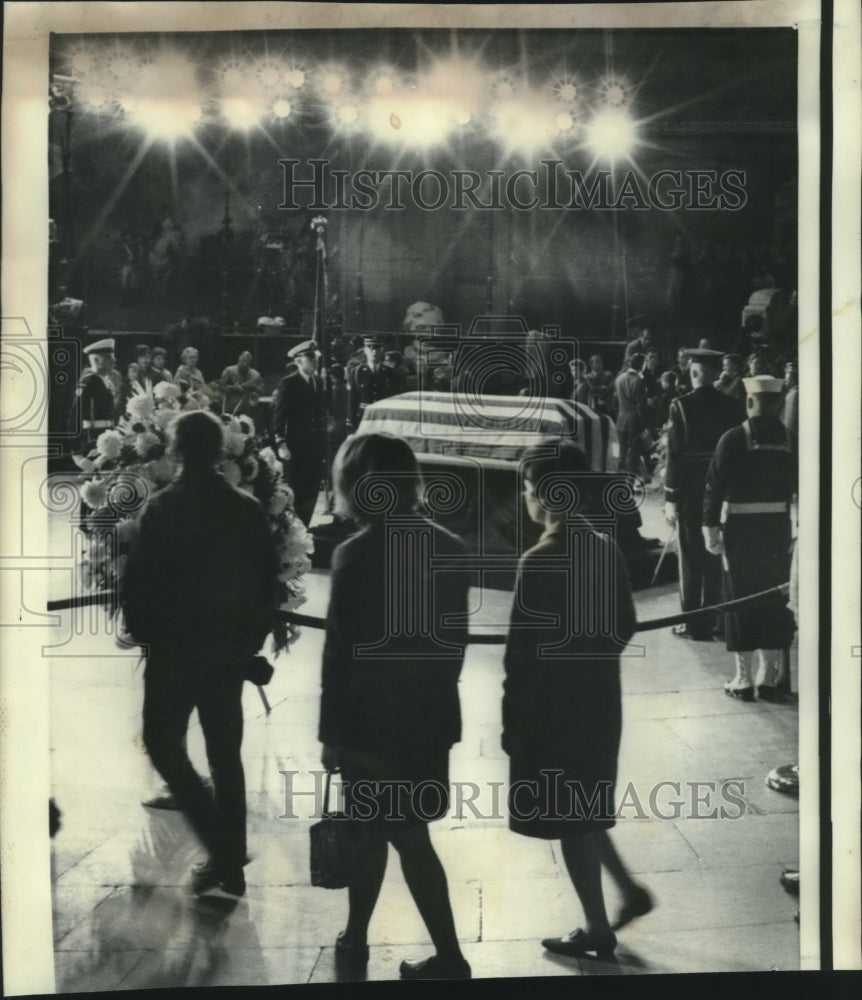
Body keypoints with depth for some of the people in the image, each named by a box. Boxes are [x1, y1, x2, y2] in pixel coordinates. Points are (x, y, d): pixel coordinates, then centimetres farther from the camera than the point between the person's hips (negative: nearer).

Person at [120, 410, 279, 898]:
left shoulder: (163, 509, -14)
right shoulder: (249, 509, -1)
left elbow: (138, 582, -13)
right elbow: (270, 579, 2)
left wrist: (144, 632, 4)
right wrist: (252, 636, 12)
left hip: (175, 648, -5)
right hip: (232, 650, 5)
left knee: (164, 744, 8)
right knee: (225, 753, 14)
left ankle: (223, 850, -5)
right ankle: (230, 863, 19)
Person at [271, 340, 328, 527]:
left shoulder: (319, 382, 11)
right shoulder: (288, 384, -7)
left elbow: (321, 413, 12)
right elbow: (278, 416, -10)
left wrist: (324, 444, 8)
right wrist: (281, 444, -17)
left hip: (316, 448, 5)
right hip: (296, 449, -5)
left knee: (311, 495, 8)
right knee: (296, 496, -1)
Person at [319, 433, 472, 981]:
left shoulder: (357, 555, -17)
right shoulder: (451, 548, 1)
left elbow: (340, 651, -15)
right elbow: (455, 638, 7)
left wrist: (332, 731, -7)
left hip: (373, 717, -6)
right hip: (432, 714, 6)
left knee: (408, 838, 7)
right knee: (371, 829, 18)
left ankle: (450, 958, 16)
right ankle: (355, 940, 28)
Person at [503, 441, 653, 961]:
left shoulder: (540, 561, -20)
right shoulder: (607, 549, 2)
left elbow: (523, 652, -18)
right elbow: (625, 625, 11)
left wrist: (512, 722, -10)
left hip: (555, 708, -8)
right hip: (600, 702, 8)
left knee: (569, 819, 6)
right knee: (584, 810, 24)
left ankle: (599, 930, 17)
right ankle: (631, 891, 27)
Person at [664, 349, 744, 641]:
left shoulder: (681, 406, -11)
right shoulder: (730, 405, -1)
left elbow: (675, 455, -12)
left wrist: (671, 498, -8)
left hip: (691, 491, -3)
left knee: (691, 558, 5)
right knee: (716, 555, 12)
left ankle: (693, 623, 8)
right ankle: (714, 621, 18)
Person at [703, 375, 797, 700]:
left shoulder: (733, 439, -9)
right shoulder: (790, 439, -3)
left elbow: (715, 486, -10)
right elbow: (799, 485, -1)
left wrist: (711, 527, -5)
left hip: (740, 528, -2)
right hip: (778, 528, 2)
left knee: (741, 599, 6)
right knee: (775, 599, 11)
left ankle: (743, 678, 9)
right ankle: (769, 677, 17)